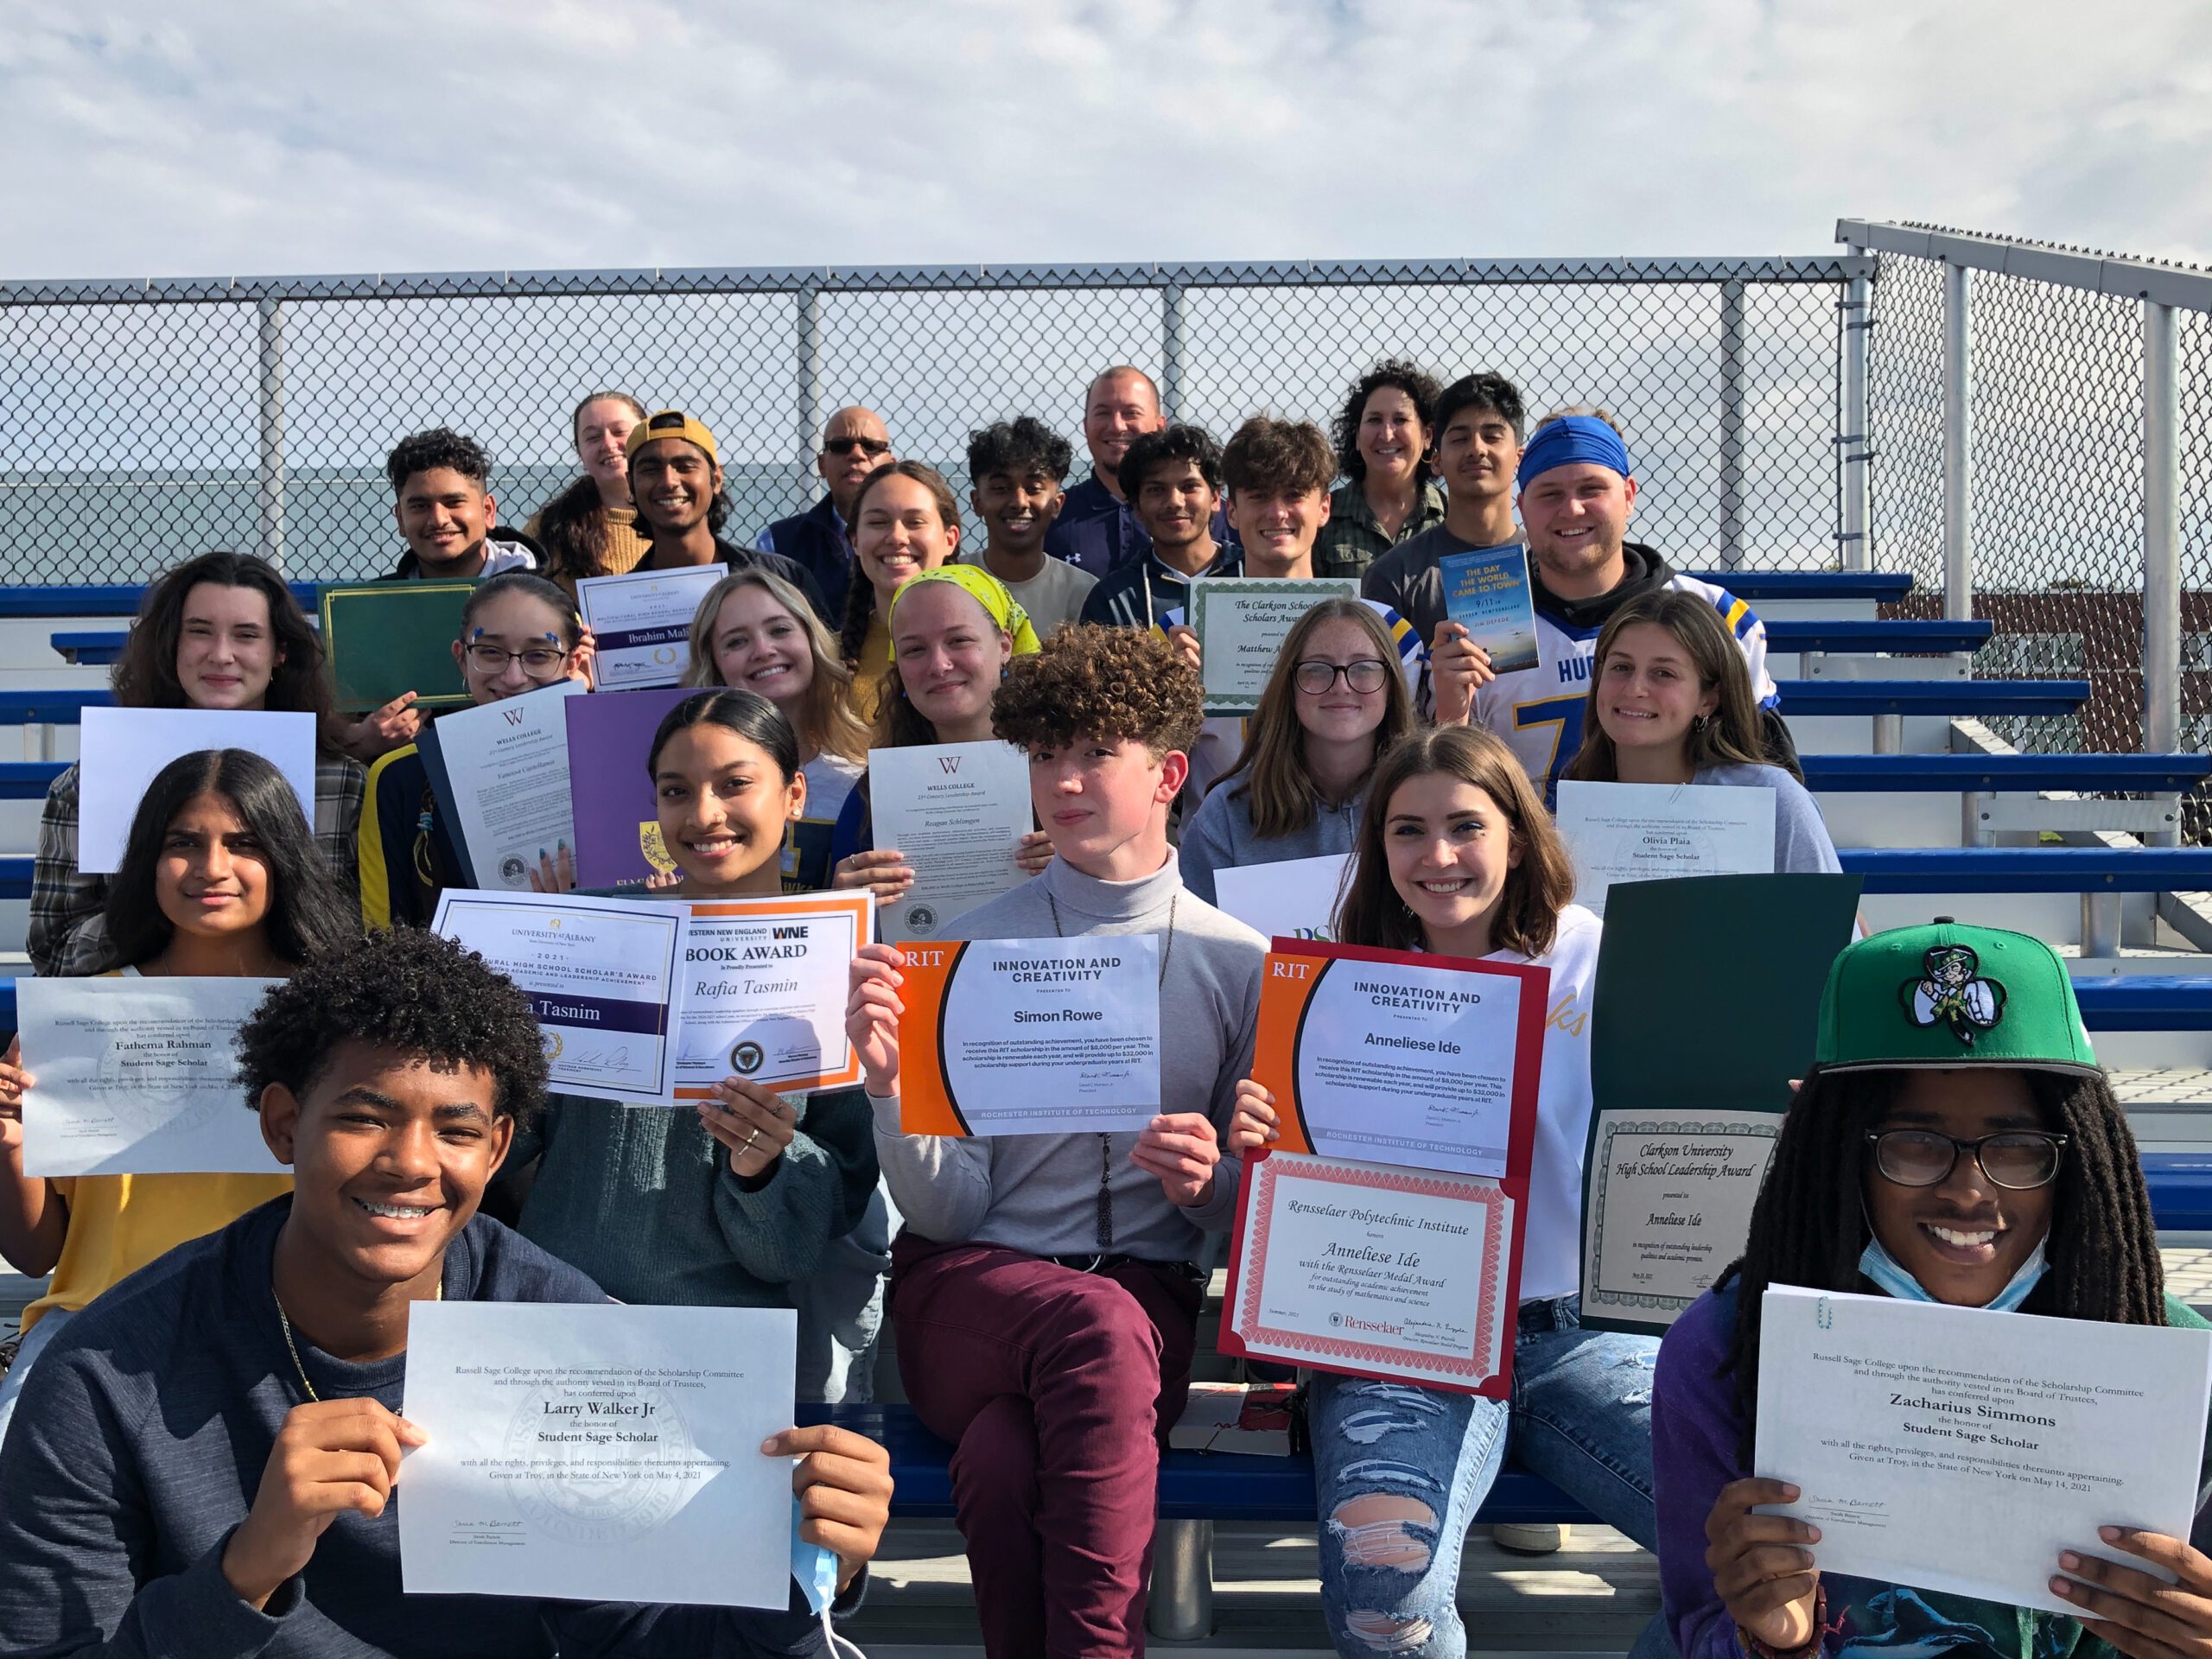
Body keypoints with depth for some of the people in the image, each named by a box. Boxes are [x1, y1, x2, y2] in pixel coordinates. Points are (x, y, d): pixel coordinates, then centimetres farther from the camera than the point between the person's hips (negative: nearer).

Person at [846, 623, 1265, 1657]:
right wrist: (889, 1085, -20)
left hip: (1148, 1291, 0)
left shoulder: (1239, 963, 7)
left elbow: (1257, 1210, 11)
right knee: (1098, 1326, -36)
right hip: (967, 1284, 1)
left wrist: (1210, 1185, -12)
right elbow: (948, 1209, -1)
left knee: (1004, 1458, -35)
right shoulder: (970, 951, 6)